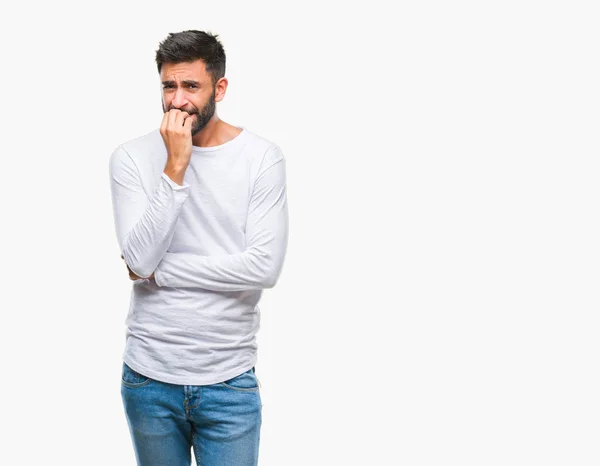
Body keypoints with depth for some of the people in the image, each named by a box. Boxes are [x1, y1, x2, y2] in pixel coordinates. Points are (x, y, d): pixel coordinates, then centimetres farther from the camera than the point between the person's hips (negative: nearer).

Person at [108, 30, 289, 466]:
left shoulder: (263, 158, -6)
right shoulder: (131, 158, -4)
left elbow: (266, 266, -15)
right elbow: (139, 260, -14)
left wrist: (160, 270, -12)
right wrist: (175, 167, -19)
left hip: (230, 381, -1)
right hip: (148, 379, 1)